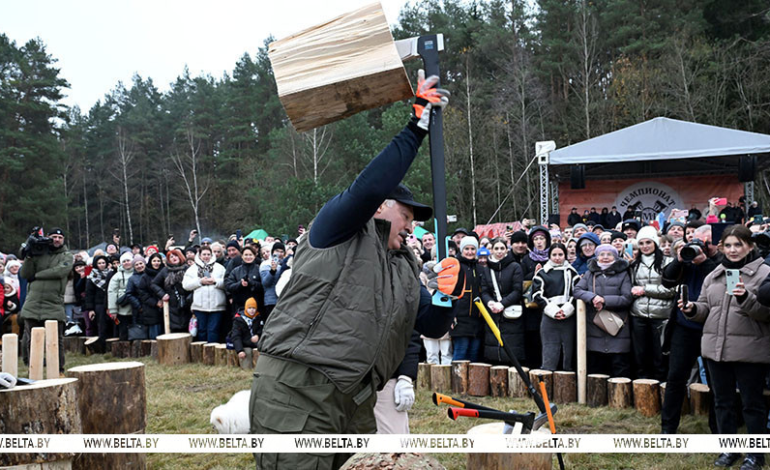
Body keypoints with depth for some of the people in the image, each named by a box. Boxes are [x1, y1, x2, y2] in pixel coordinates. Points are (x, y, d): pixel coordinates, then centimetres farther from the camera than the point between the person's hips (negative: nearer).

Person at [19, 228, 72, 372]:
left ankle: (59, 370, 7)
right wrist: (29, 257, -8)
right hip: (32, 305, 2)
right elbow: (24, 275, 6)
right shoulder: (38, 254, 13)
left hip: (54, 307, -2)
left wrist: (37, 275, -7)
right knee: (30, 339, 5)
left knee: (56, 340, -1)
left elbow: (60, 271, -13)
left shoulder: (66, 257, 7)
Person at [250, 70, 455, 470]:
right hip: (295, 395, -8)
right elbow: (369, 187, -19)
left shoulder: (404, 269, 24)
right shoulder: (340, 231, 1)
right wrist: (416, 127, -15)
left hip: (355, 406, 8)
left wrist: (449, 295, -4)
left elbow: (433, 327, 18)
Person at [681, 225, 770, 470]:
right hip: (716, 347, 6)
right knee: (723, 401, 14)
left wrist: (747, 298, -28)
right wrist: (692, 309, -4)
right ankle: (729, 448, 27)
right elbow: (705, 308, 17)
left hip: (750, 350, -5)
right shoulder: (714, 275, 12)